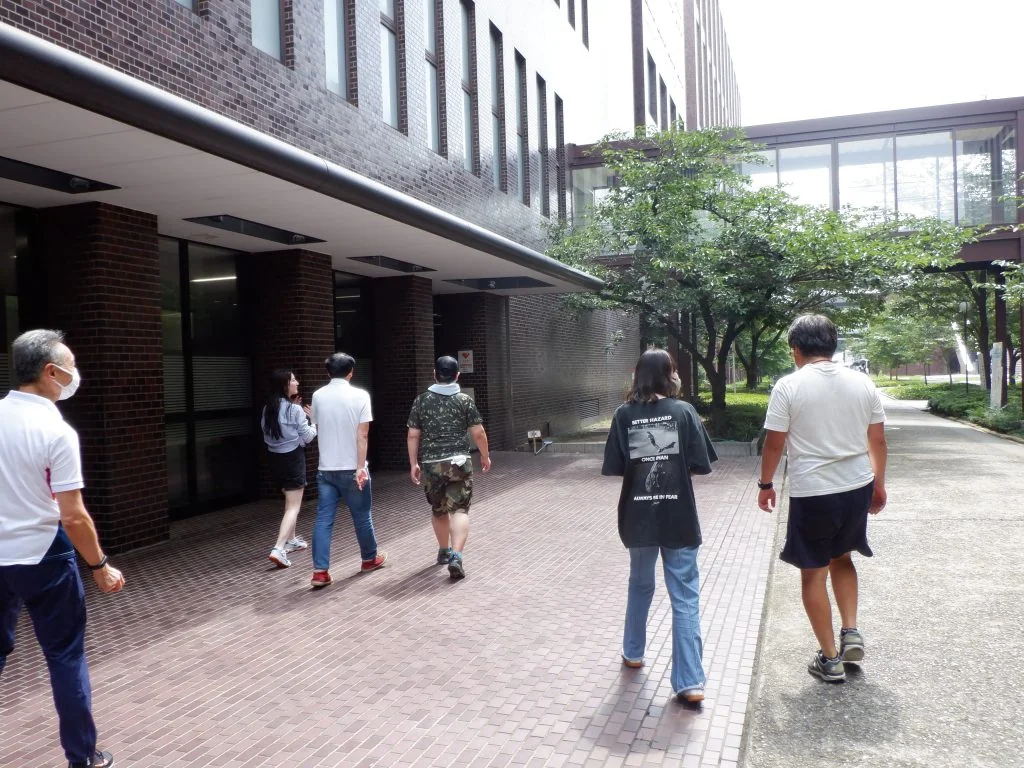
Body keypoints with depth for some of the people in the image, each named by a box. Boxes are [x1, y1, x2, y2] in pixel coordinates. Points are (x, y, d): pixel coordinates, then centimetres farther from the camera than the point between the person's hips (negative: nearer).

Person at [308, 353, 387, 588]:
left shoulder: (318, 396, 2)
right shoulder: (360, 395, -9)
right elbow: (362, 435, -14)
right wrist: (361, 467, -15)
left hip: (326, 468, 3)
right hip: (351, 468, -3)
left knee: (323, 519, 3)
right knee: (362, 516, 14)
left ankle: (320, 571, -2)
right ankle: (370, 558, 31)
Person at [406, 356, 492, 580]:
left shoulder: (421, 401, 3)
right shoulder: (465, 400, -2)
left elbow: (413, 436, 2)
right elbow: (478, 433, -2)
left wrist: (413, 464, 10)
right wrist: (485, 456, 12)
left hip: (430, 464, 3)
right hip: (458, 462, -2)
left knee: (439, 510, 19)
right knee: (460, 510, -3)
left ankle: (444, 551, 35)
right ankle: (456, 557, -18)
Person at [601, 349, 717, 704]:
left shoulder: (624, 414, -3)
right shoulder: (683, 411, -6)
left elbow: (615, 468, -5)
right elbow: (702, 465, -6)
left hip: (639, 516, 2)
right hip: (678, 517, -2)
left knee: (640, 584, 23)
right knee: (685, 598, 3)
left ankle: (633, 652, 38)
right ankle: (690, 682, 0)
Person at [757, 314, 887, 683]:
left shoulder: (789, 386, -11)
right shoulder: (862, 382, 1)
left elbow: (774, 443, -9)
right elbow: (877, 440, 6)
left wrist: (765, 484, 5)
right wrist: (878, 484, 18)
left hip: (812, 493, -4)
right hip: (858, 488, 5)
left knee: (813, 573, 9)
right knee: (841, 557, 27)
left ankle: (830, 659, 16)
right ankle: (851, 631, 18)